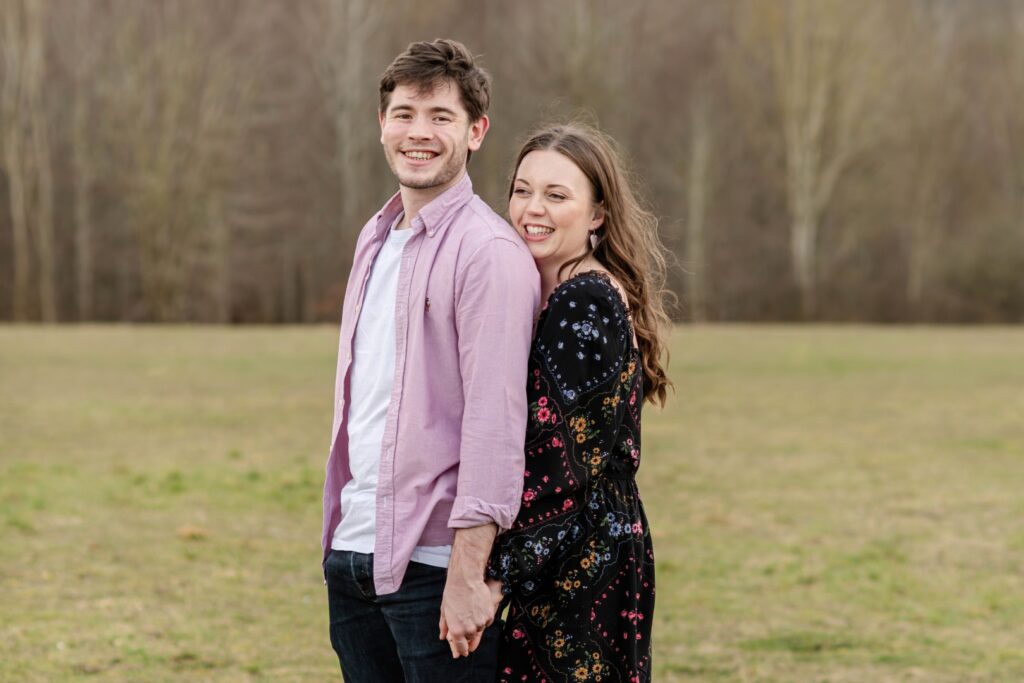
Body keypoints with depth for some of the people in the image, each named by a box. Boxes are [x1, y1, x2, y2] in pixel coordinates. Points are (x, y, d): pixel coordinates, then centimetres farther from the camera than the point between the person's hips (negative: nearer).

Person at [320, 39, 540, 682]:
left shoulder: (488, 251, -11)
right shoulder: (375, 239, 14)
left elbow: (495, 420, -17)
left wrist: (468, 574, -22)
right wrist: (341, 538, 12)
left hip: (431, 564, -7)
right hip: (351, 554, 7)